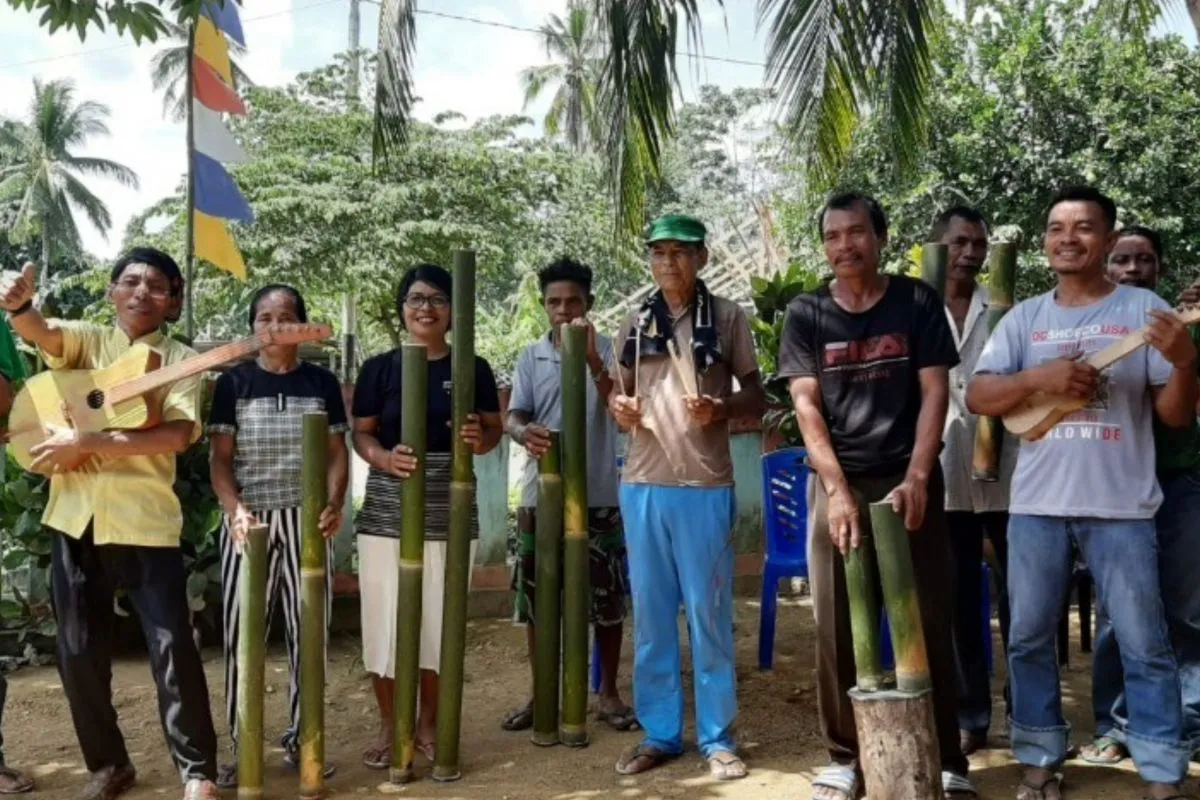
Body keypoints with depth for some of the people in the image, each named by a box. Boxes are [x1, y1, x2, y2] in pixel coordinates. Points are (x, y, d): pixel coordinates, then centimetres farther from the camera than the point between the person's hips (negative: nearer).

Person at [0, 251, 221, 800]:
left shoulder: (179, 359, 1)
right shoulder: (85, 339, 9)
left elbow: (178, 435, -14)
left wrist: (86, 443, -19)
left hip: (145, 521, -3)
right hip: (75, 516, 3)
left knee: (172, 646, -4)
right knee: (79, 652, 10)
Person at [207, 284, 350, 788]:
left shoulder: (322, 383, 7)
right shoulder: (234, 383, 3)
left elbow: (337, 453, 6)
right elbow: (220, 458, 0)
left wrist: (334, 504, -12)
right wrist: (235, 509, -17)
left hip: (306, 522, 1)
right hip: (250, 522, -1)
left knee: (308, 633, 5)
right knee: (242, 635, 0)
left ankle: (300, 740, 18)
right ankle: (242, 747, 12)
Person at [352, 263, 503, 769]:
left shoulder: (473, 369, 4)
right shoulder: (379, 368, 3)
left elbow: (495, 428, 7)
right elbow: (360, 434, 3)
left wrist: (481, 438, -16)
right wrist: (384, 457, -18)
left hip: (450, 515, 1)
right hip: (387, 514, 0)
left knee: (440, 623, 7)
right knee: (385, 622, 2)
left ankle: (428, 724, 25)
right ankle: (388, 727, 20)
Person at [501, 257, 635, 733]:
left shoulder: (607, 351, 0)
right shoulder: (530, 358, 7)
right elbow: (513, 416, -2)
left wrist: (594, 364, -29)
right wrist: (524, 431, -27)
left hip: (598, 495, -2)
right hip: (541, 494, 2)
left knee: (606, 595, 5)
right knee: (535, 595, 7)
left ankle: (608, 693, 20)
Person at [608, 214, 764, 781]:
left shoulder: (727, 317, 1)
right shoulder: (635, 323, 11)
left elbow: (755, 398, 4)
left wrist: (720, 408, -17)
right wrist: (619, 407, -4)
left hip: (705, 486, -3)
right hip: (641, 484, 4)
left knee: (709, 614, 3)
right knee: (650, 616, 10)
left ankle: (717, 739, 15)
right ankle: (659, 733, 21)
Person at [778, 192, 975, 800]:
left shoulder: (917, 302, 3)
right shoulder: (805, 315, 5)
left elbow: (934, 392, -1)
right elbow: (806, 407, -1)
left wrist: (916, 480, -11)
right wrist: (838, 490, -12)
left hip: (909, 481, -1)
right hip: (837, 484, 1)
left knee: (929, 623, 1)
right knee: (836, 628, 2)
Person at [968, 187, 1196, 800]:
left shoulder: (1144, 310, 3)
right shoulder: (1024, 318, 9)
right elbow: (977, 397, 1)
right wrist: (1039, 376, -16)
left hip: (1120, 506, -2)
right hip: (1035, 504, 3)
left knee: (1143, 644, 2)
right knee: (1029, 638, 8)